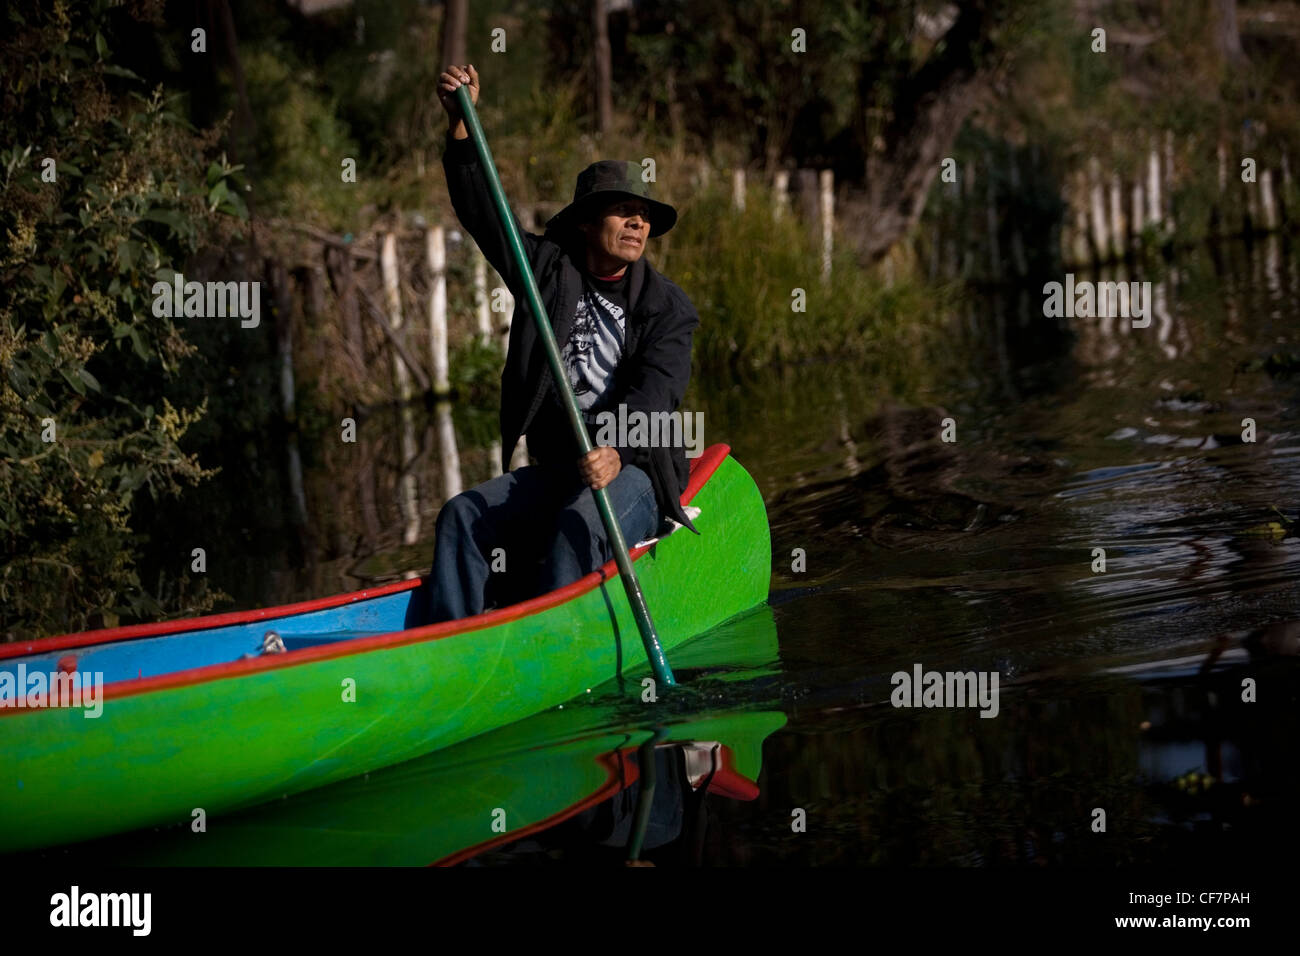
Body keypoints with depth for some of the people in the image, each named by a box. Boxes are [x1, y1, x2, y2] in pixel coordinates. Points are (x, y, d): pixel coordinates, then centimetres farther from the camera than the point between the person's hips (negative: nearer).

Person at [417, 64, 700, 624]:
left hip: (634, 475, -4)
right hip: (552, 469, 4)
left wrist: (616, 450, -36)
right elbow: (482, 212, 7)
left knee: (580, 521, -34)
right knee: (463, 516, -17)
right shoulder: (548, 271, 11)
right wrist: (461, 126, -7)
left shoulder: (667, 308, 0)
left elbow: (655, 393, -16)